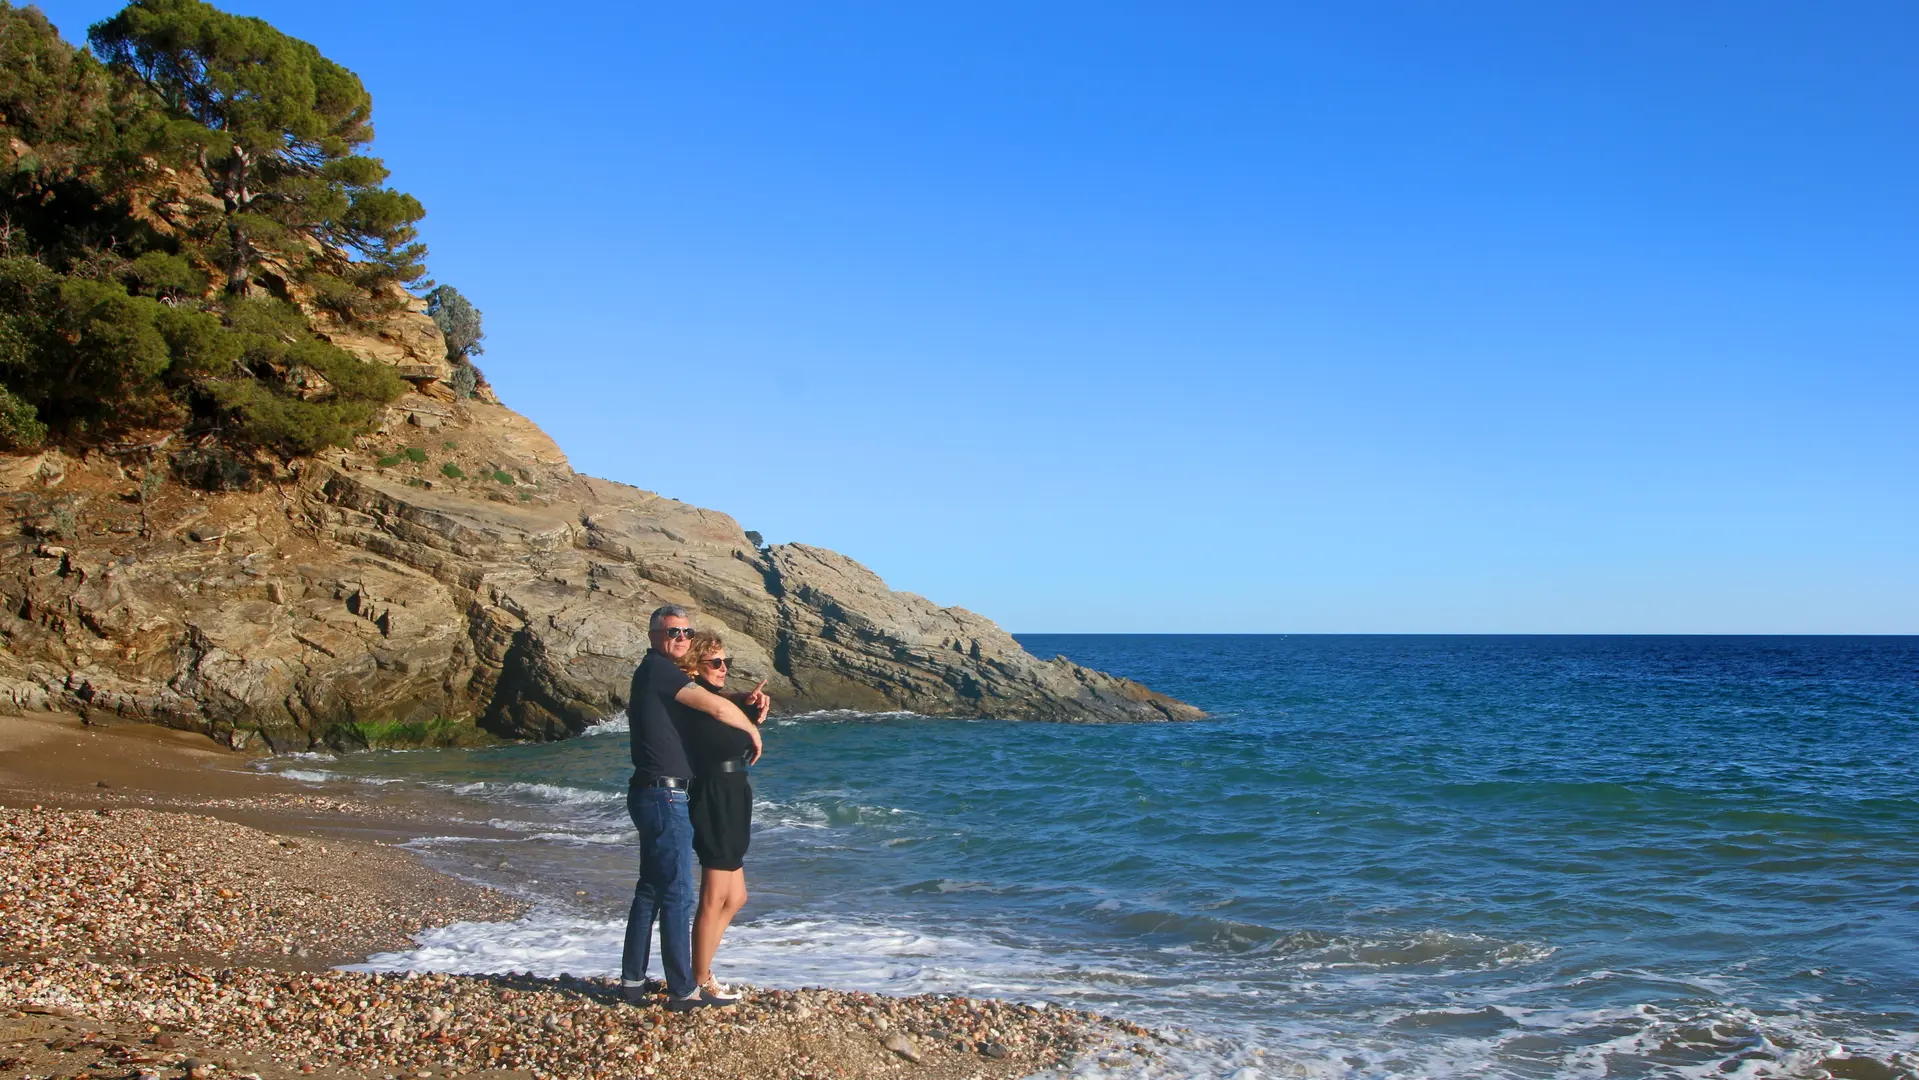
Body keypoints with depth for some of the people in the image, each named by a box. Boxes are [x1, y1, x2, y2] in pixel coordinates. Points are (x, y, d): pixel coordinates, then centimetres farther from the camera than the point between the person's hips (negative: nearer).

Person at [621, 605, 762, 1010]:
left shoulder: (651, 674, 16)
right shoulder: (658, 670, -15)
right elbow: (717, 707, -21)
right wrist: (752, 730, -3)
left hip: (651, 795, 10)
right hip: (664, 796, -10)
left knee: (650, 889, 16)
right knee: (677, 893, -5)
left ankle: (632, 979, 23)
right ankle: (683, 990, 0)